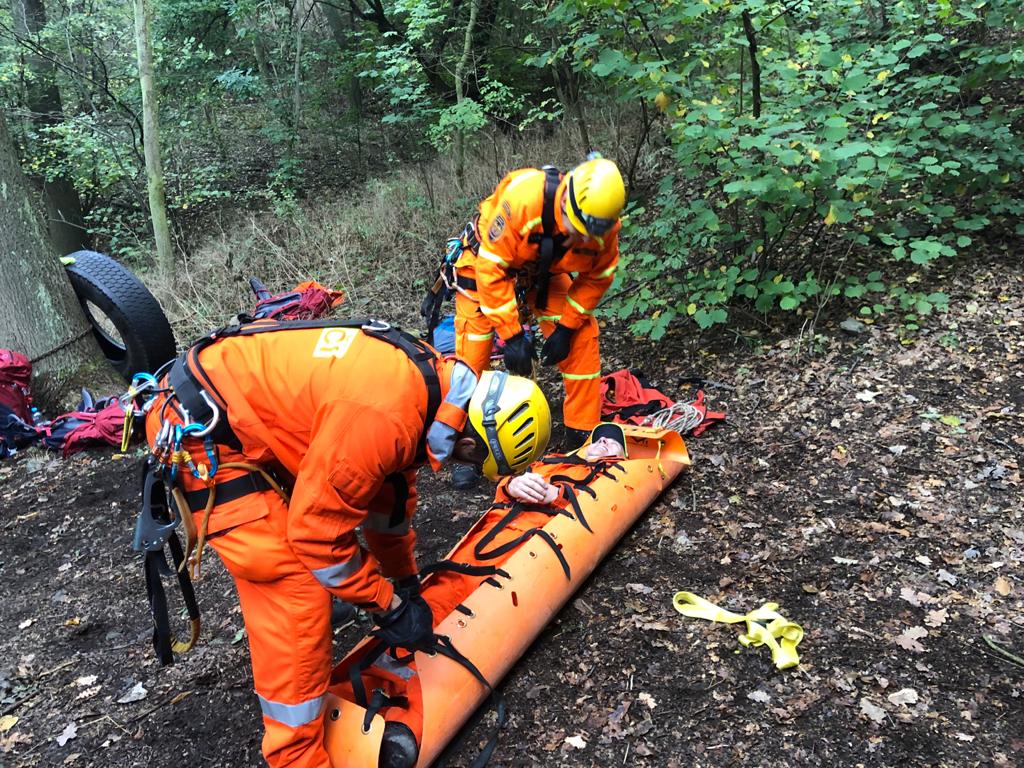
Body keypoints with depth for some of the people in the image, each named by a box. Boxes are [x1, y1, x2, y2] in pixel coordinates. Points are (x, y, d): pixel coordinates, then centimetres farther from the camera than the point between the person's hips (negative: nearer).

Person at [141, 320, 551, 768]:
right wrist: (389, 606, -7)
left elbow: (390, 490, 13)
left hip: (234, 398, 10)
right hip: (198, 431, -10)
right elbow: (317, 529, -20)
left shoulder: (429, 378, -2)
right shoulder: (384, 418, -31)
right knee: (296, 589, -10)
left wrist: (405, 580, 21)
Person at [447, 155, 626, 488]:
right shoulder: (522, 198, -40)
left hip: (547, 271, 4)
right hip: (487, 260, -3)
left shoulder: (604, 223, -25)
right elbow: (491, 268, -33)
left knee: (582, 338, -8)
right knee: (474, 349, -12)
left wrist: (566, 327, -14)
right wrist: (512, 334, -32)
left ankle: (583, 432, 6)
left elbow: (597, 278, -8)